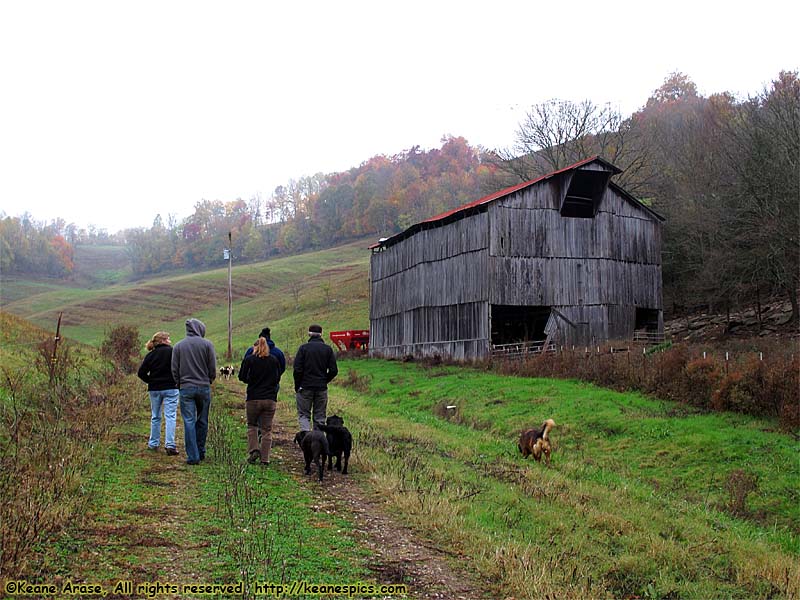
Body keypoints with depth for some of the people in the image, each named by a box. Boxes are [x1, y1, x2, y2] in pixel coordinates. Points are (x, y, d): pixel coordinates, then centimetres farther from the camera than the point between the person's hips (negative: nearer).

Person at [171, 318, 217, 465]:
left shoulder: (178, 346, 4)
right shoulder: (207, 344, -1)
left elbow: (174, 369, 4)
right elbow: (213, 368, -2)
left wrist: (180, 384, 14)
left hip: (186, 388, 0)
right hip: (204, 387, 0)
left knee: (189, 422, 0)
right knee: (202, 421, 12)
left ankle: (193, 456, -1)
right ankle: (200, 451, 20)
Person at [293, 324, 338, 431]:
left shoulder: (303, 348, -5)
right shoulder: (328, 349, 3)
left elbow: (297, 369, -10)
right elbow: (334, 371, 0)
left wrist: (297, 386, 1)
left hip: (305, 387, -2)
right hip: (322, 388, 2)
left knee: (303, 414, 5)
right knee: (320, 417, 10)